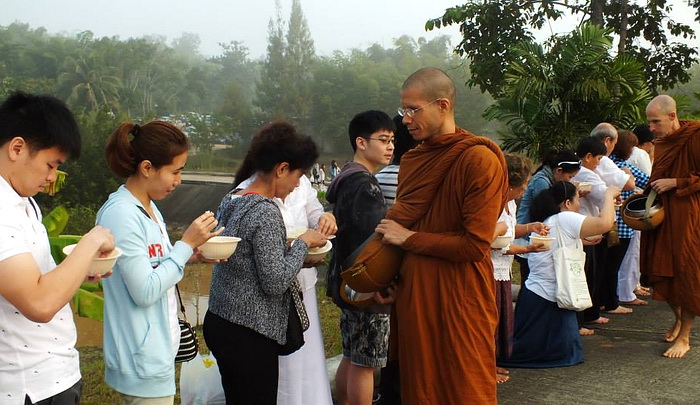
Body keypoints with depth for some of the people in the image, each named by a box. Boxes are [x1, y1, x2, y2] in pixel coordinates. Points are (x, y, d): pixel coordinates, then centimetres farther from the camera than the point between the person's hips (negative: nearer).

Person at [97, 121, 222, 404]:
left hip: (158, 348, 9)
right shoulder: (121, 214, -22)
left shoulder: (147, 207, 7)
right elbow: (144, 292, -23)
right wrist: (186, 243, -19)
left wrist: (192, 255, 0)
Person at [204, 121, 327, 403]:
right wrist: (302, 244, -9)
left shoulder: (230, 200, 6)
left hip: (218, 324, 9)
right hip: (250, 336, -9)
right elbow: (275, 283, -21)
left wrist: (289, 247, 10)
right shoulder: (266, 213, -20)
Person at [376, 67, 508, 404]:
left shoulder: (479, 159, -13)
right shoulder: (411, 160, 10)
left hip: (461, 301, -6)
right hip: (413, 296, 7)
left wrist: (409, 238, -10)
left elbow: (475, 245, -18)